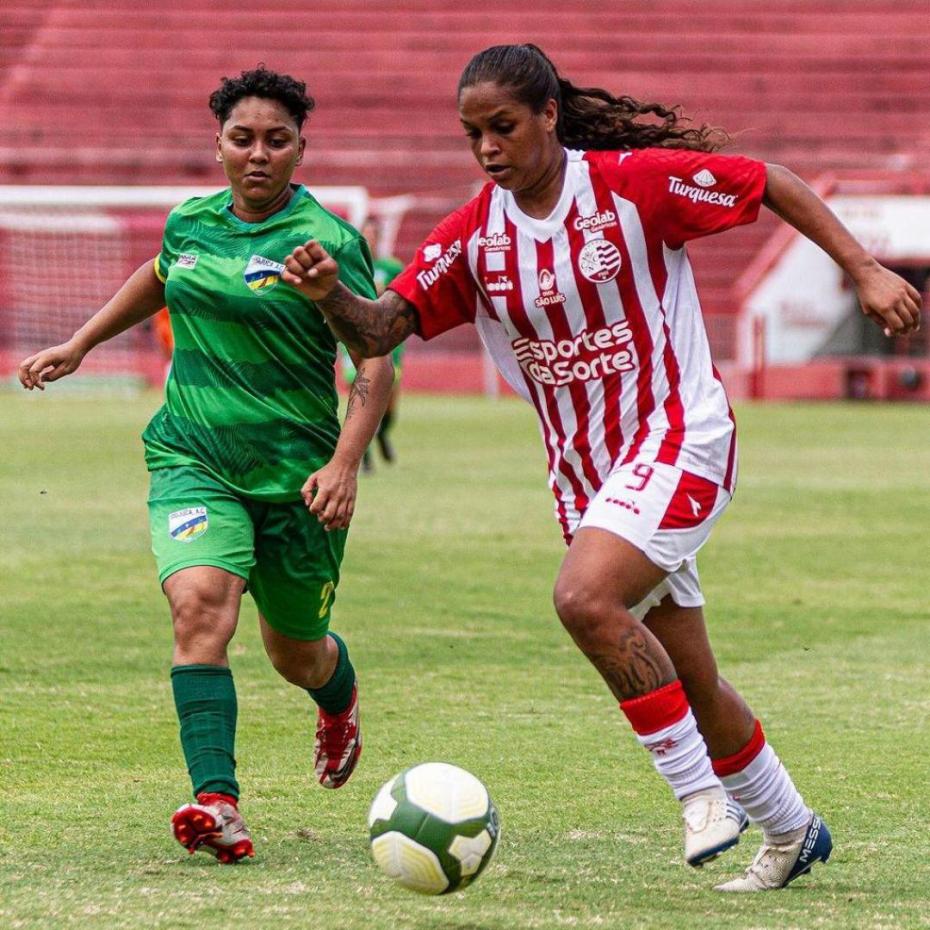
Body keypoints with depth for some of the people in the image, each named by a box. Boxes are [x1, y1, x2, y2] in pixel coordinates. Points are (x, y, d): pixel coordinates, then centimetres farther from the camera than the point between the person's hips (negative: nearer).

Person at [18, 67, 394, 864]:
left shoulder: (326, 242, -10)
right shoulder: (190, 222, 6)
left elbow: (376, 359, -13)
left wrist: (345, 462, -24)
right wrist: (78, 345, 30)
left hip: (295, 473, -2)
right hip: (192, 460, 3)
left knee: (297, 655, 14)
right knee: (199, 604, -25)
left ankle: (340, 695, 54)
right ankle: (216, 801, -33)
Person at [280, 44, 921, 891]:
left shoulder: (634, 184, -11)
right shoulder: (474, 235, 1)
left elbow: (771, 184, -2)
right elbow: (380, 331, -6)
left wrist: (864, 270, -6)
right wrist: (329, 293, -27)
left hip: (677, 440, -6)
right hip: (584, 470, 6)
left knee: (585, 598, -29)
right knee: (689, 680, 12)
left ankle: (700, 787, -16)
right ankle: (789, 829, 32)